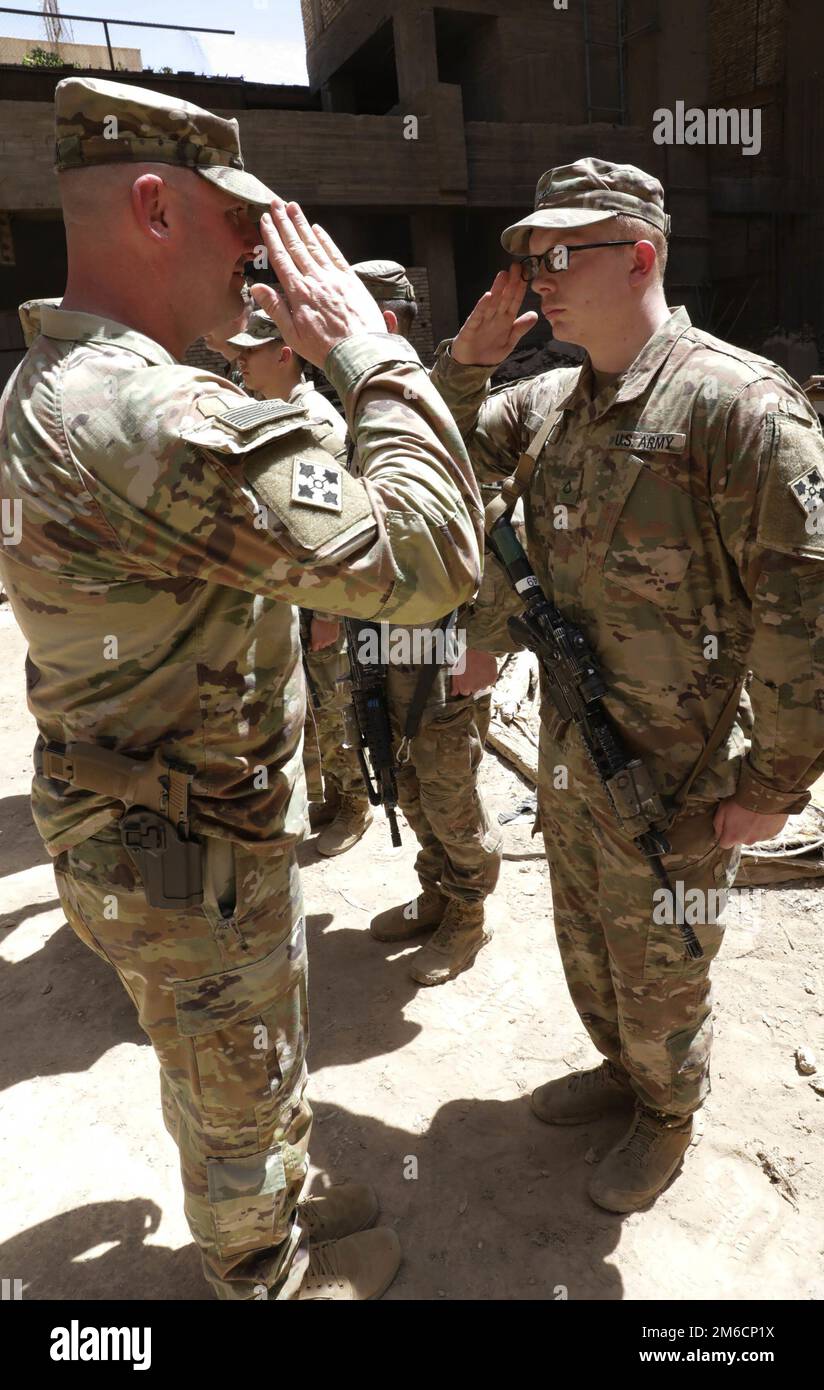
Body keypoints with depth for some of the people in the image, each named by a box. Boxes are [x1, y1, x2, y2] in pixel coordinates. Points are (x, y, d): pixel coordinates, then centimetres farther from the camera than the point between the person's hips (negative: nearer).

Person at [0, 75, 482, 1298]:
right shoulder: (160, 417, -31)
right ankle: (269, 1276, 50)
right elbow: (430, 556, -32)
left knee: (237, 1072, 31)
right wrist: (373, 354, -20)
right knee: (239, 1093, 20)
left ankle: (275, 1207, 58)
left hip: (128, 820, 9)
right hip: (189, 861, -9)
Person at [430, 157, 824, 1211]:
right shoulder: (552, 399, 4)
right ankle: (621, 1066, 54)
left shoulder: (736, 402, -19)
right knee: (586, 943, 26)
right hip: (569, 756, 7)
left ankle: (668, 1115, 46)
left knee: (658, 973, 16)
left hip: (675, 777, -7)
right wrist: (468, 358, -3)